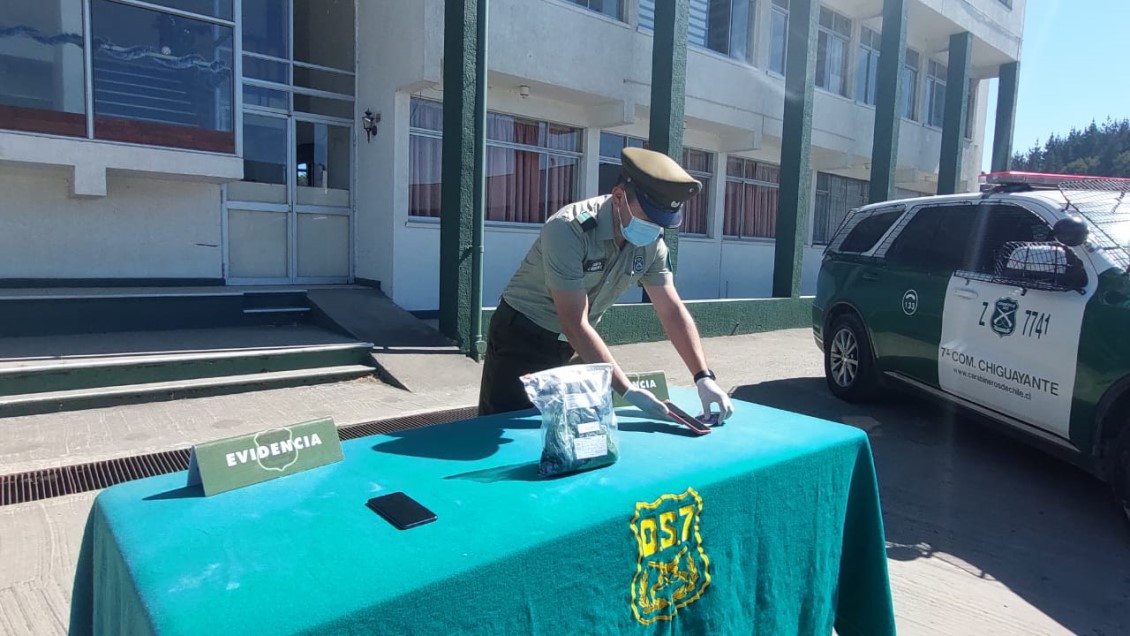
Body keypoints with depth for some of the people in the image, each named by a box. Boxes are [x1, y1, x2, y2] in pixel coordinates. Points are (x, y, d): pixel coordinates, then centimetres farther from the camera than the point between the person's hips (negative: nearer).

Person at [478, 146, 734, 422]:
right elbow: (574, 324, -31)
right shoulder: (568, 229, -30)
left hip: (575, 344, 6)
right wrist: (628, 389, -33)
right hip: (523, 336, -5)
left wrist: (704, 377, -15)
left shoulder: (651, 244, -10)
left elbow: (673, 311, -4)